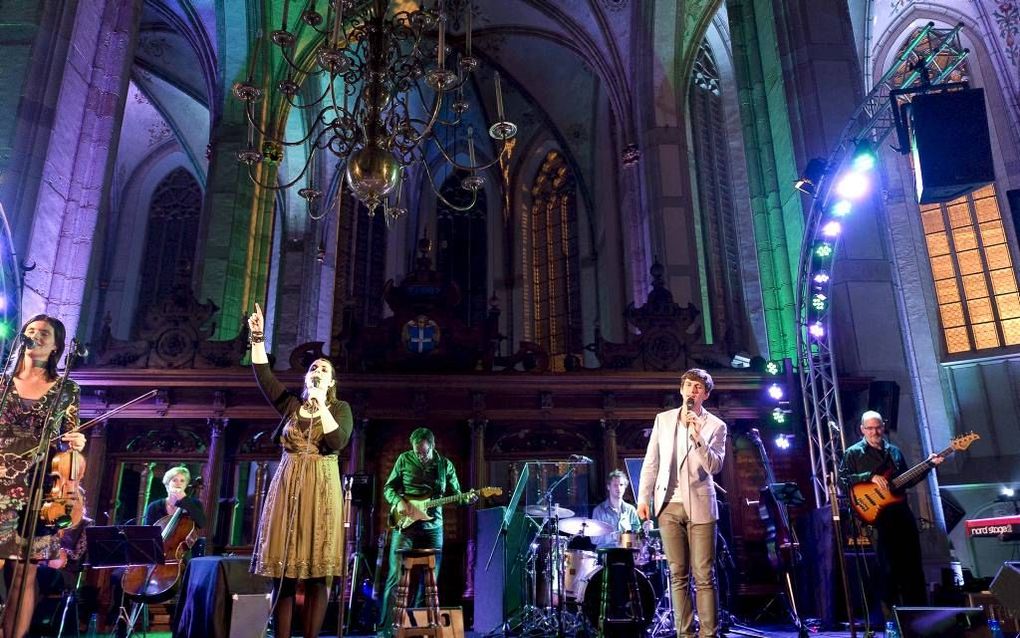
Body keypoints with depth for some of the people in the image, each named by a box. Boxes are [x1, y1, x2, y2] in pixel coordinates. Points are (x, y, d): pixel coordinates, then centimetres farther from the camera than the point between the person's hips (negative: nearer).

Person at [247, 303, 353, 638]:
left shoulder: (340, 408, 7)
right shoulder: (291, 405, 14)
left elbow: (338, 441, -10)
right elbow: (262, 374, 4)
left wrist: (321, 405, -12)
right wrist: (258, 337, -4)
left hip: (321, 489, -2)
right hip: (287, 487, 3)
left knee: (316, 575, -4)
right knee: (283, 575, 0)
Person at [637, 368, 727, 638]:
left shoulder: (716, 426, 3)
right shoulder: (663, 419, 10)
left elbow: (715, 466, -8)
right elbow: (651, 462, 10)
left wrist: (698, 438, -21)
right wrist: (643, 498, 4)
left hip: (699, 506, -2)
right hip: (668, 505, 2)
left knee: (704, 577, -2)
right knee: (678, 576, 6)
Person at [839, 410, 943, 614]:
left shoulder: (894, 451, 16)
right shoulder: (853, 453, 0)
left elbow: (906, 481, 19)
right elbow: (843, 479, -10)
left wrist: (928, 466, 9)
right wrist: (870, 477, -18)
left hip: (902, 513, 5)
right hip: (877, 517, -5)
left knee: (913, 565, 8)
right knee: (889, 568, -4)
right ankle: (892, 615, 5)